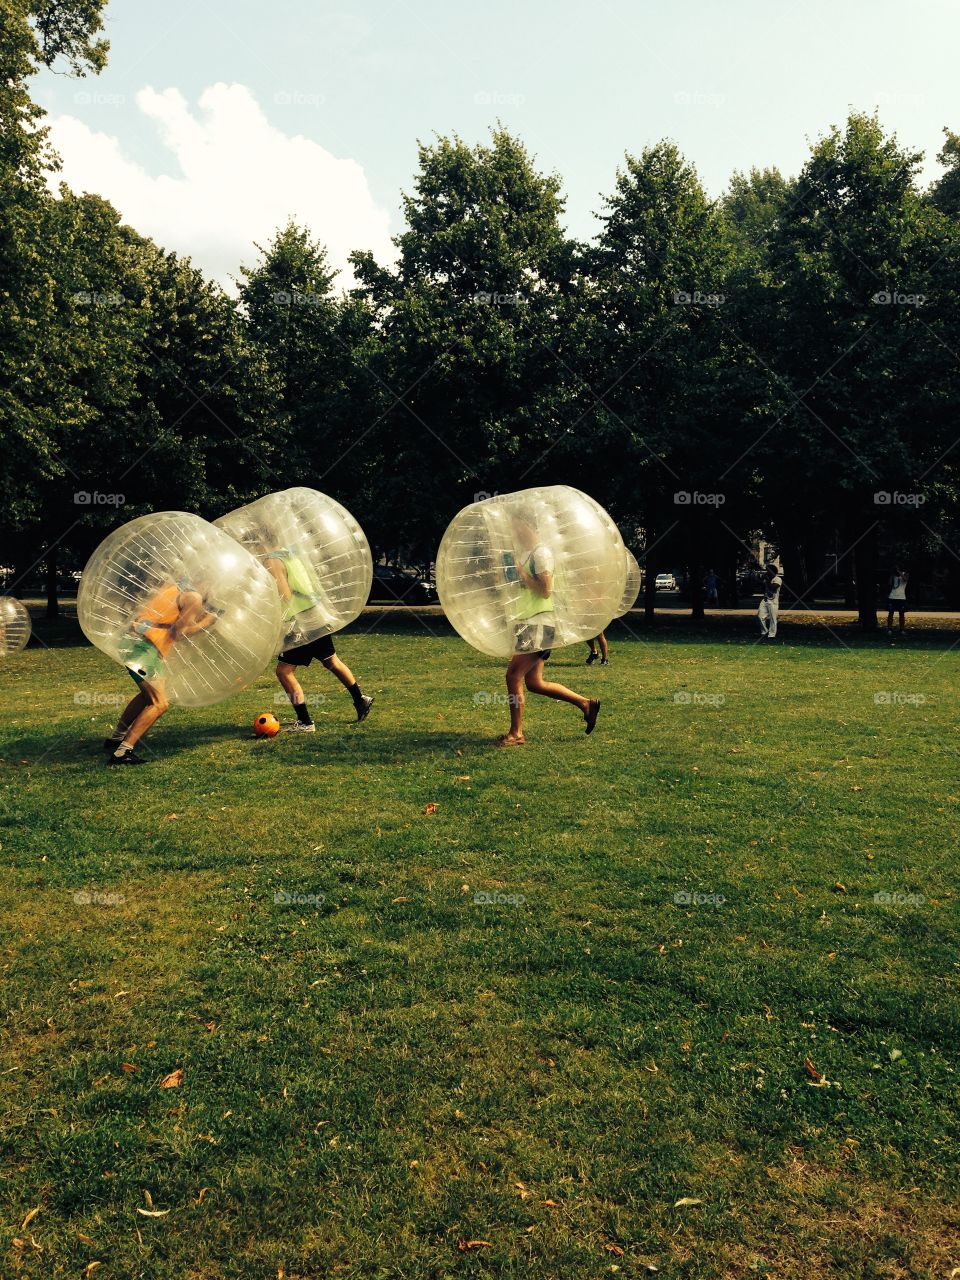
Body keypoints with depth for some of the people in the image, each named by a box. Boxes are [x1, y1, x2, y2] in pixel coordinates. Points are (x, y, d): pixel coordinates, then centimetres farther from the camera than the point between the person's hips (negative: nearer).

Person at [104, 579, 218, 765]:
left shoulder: (177, 586, 21)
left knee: (148, 694, 27)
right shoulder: (194, 598, -5)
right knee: (160, 704, -6)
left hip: (132, 641, 10)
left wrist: (203, 614, 22)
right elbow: (180, 633, -12)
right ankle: (122, 752, -12)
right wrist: (209, 620, -2)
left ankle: (115, 739, 36)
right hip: (145, 648, -10)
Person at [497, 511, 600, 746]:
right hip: (526, 622, 10)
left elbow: (545, 591, -18)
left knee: (513, 675, -11)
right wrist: (512, 574, 11)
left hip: (539, 623, -10)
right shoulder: (523, 554, 18)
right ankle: (585, 703, 19)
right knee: (534, 683, 10)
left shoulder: (541, 553, -11)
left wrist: (521, 572, -16)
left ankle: (515, 734, -2)